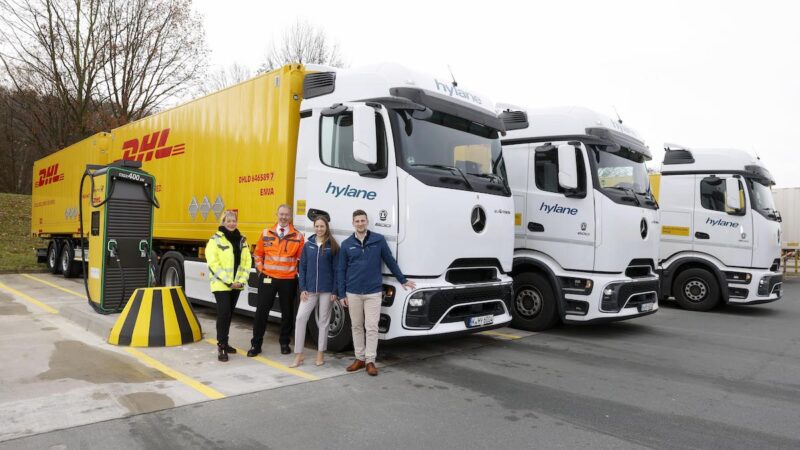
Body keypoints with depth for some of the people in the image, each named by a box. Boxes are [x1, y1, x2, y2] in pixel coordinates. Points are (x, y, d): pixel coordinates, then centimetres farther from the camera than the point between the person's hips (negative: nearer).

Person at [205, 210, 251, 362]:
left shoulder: (242, 240, 10)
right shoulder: (215, 239, -6)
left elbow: (247, 262, 8)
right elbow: (213, 263, -12)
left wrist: (242, 280, -5)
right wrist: (228, 281, -16)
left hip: (236, 284, 5)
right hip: (221, 284, -5)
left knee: (229, 314, 13)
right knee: (223, 313, -13)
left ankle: (224, 343, 24)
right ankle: (221, 347, -8)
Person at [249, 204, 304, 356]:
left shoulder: (298, 236, -2)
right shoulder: (266, 233, 4)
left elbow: (301, 258, 3)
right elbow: (258, 253, 12)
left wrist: (296, 273, -2)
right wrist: (260, 269, 6)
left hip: (288, 280, -1)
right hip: (268, 278, 1)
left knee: (287, 312, 8)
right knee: (261, 311, 2)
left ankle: (284, 343, 23)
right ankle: (256, 344, 12)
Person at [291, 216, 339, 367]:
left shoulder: (333, 246, -1)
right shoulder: (308, 245, 6)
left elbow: (336, 270, -2)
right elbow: (302, 268, 6)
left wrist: (334, 291, -7)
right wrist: (302, 289, -2)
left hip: (326, 290, -2)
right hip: (309, 290, 2)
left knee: (323, 321, 7)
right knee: (300, 318, -5)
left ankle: (320, 354, 18)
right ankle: (299, 354, 5)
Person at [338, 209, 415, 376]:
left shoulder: (379, 240, -1)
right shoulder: (346, 244, 2)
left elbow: (390, 261, 7)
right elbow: (341, 270, 6)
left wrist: (403, 280, 12)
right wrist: (342, 294, 2)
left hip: (373, 292, -2)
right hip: (353, 293, 2)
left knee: (372, 327, -1)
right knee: (357, 326, 10)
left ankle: (370, 361, 9)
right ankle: (360, 358, 22)